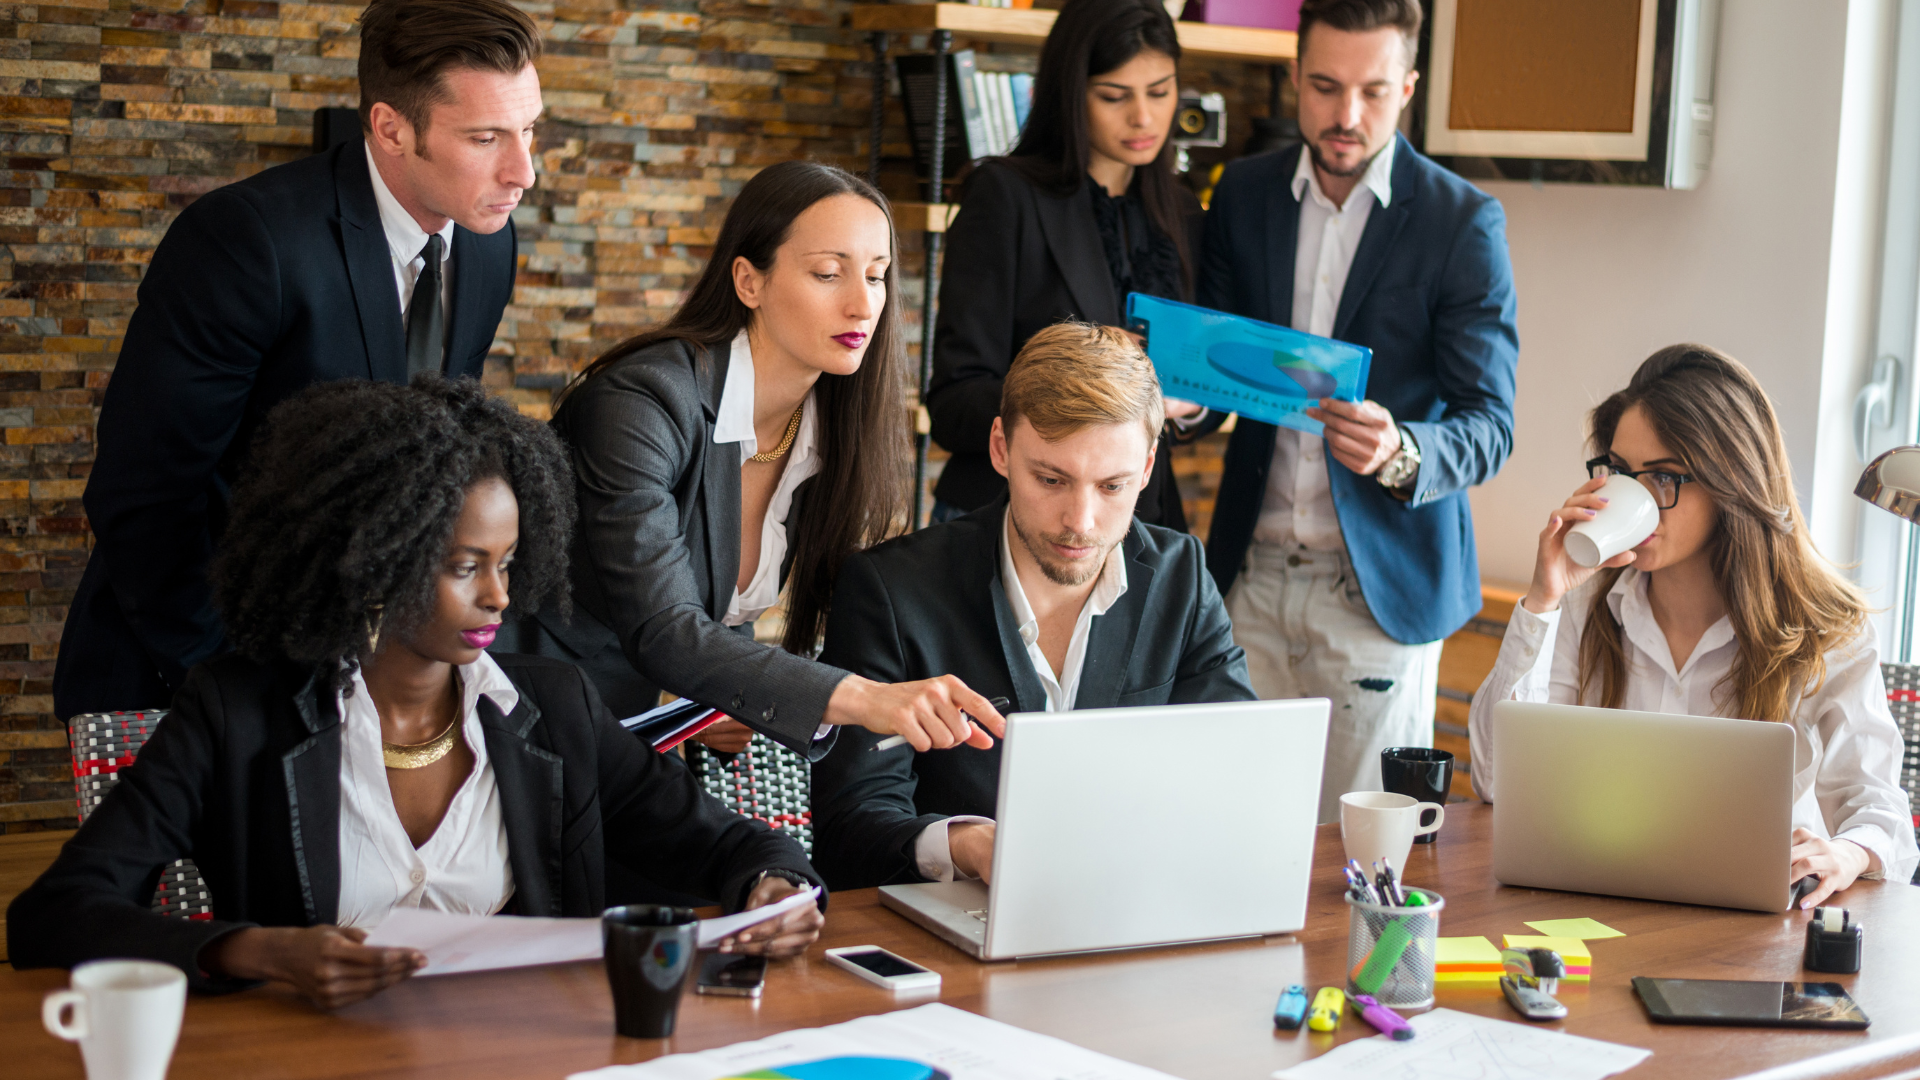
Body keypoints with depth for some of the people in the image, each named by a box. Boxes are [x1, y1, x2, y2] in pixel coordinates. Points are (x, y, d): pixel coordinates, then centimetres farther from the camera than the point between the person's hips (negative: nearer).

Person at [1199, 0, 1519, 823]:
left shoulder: (1463, 222, -5)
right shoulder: (1245, 194, 6)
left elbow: (1489, 426, -8)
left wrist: (1400, 454, -30)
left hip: (1382, 581, -3)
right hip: (1254, 572, 3)